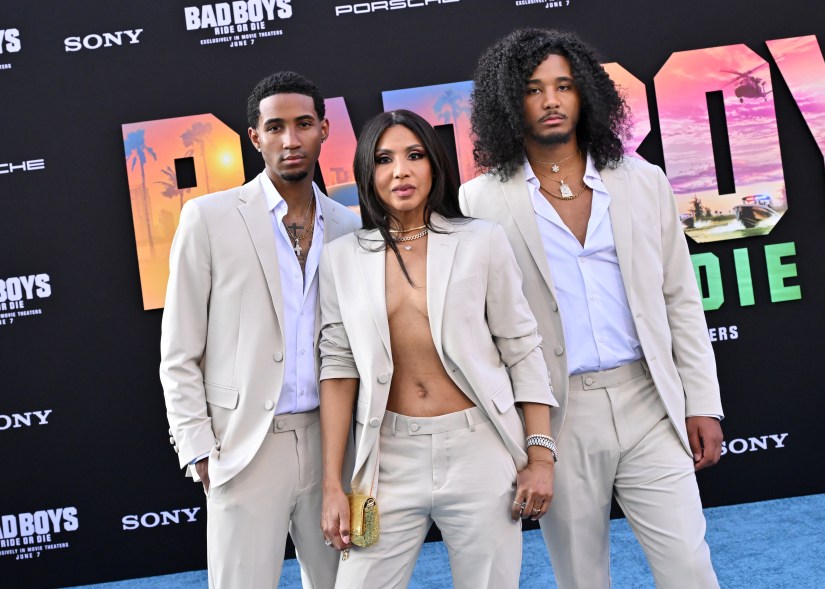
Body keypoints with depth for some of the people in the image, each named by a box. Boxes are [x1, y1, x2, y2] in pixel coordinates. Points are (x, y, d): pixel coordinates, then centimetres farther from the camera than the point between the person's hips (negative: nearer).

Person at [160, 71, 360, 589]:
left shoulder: (348, 227, 7)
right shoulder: (209, 217, -3)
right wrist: (201, 452, -7)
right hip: (246, 444, -3)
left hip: (329, 440, 4)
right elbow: (179, 356, -2)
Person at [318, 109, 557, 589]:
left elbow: (522, 350, 2)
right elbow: (339, 368, 3)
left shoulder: (482, 241, 0)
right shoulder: (343, 258, 4)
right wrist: (332, 484, 0)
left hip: (479, 453, -1)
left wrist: (541, 456, -4)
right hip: (390, 460, 1)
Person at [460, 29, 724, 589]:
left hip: (648, 402, 2)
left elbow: (680, 300, 8)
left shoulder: (642, 182, 5)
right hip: (554, 415, -1)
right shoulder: (483, 200, -3)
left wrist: (703, 404, 4)